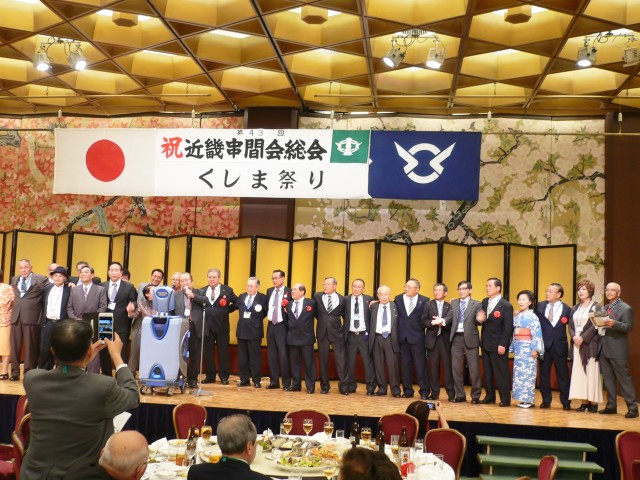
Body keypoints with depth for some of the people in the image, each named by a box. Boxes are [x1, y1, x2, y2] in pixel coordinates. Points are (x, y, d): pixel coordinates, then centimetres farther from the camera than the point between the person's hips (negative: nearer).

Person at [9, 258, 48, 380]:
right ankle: (15, 372, 15)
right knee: (15, 346, 7)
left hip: (31, 317, -5)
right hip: (16, 316, 5)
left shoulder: (40, 279, -3)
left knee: (30, 346, 1)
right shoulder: (14, 280, 16)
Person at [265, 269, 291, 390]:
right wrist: (266, 314, 0)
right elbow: (267, 306, 16)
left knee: (283, 354, -6)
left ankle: (286, 383, 3)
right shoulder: (269, 291, 13)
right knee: (271, 354, 10)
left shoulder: (289, 291, -5)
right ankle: (274, 381, 18)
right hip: (271, 325, 6)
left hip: (282, 326, -6)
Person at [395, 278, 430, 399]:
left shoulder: (424, 301, -2)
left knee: (420, 365, 0)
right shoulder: (398, 299, 8)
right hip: (403, 337, 3)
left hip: (417, 338, -3)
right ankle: (407, 390, 17)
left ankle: (424, 391, 9)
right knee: (405, 365, 8)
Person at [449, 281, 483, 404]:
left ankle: (475, 396, 11)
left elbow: (478, 321, -7)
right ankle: (459, 395, 18)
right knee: (456, 368, 7)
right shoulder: (453, 303, 11)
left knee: (474, 369, 0)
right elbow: (450, 318, 2)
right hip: (456, 338, 3)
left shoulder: (477, 304, 2)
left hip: (470, 338, -3)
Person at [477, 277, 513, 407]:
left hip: (498, 345, -7)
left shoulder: (506, 306, -10)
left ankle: (505, 399, 8)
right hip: (485, 343, 7)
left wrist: (503, 345, -17)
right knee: (487, 372, 12)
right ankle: (489, 396, 21)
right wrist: (480, 319, -11)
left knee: (501, 372, 0)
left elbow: (508, 328, -13)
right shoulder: (484, 302, 10)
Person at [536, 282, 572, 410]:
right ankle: (546, 401, 17)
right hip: (544, 345, 2)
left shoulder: (566, 309, -3)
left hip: (559, 346, -2)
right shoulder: (540, 306, 4)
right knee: (544, 374, 7)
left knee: (563, 375, 5)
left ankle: (565, 402, 15)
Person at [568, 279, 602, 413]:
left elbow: (595, 325, -10)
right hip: (577, 344, 5)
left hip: (590, 344, -5)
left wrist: (583, 338, -16)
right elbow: (570, 325, 11)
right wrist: (574, 337, -7)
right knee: (579, 372, 2)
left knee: (591, 372, -5)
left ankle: (593, 402, -1)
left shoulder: (596, 307, -1)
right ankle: (584, 401, 6)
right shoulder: (575, 308, 16)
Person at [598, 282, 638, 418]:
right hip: (604, 349, 7)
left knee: (624, 378, -4)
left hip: (617, 350, -7)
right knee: (608, 379, 11)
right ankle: (611, 405, 18)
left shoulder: (625, 308, -5)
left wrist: (614, 324, -29)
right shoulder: (604, 308, 18)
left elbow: (628, 327, -14)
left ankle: (632, 407, 1)